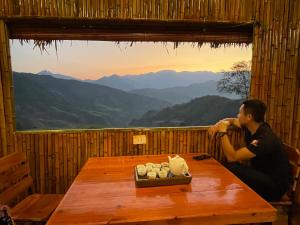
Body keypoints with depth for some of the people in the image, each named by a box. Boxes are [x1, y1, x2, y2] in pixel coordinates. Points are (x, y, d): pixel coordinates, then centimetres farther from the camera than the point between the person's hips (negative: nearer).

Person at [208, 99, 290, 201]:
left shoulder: (265, 138, -29)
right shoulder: (252, 126, -4)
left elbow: (232, 157, -31)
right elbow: (231, 120, 16)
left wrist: (222, 132, -24)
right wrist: (218, 125, -5)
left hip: (275, 186, -8)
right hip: (260, 175, 8)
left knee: (230, 168, -28)